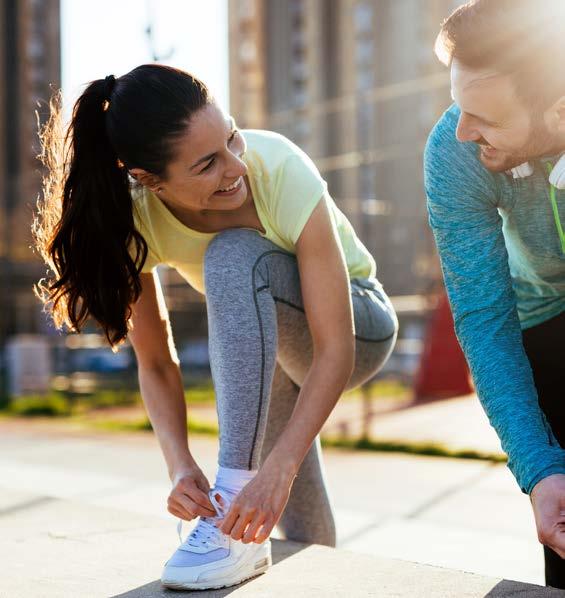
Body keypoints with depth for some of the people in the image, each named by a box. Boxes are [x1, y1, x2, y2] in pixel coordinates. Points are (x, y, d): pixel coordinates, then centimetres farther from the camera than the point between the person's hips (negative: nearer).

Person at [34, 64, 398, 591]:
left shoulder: (280, 169, -35)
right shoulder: (133, 215, -24)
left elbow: (335, 351, -35)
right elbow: (156, 364, -16)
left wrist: (277, 469, -46)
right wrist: (180, 466, -33)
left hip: (357, 328, -4)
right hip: (264, 342, 4)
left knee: (235, 255, -35)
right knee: (303, 537, 12)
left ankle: (235, 504, -33)